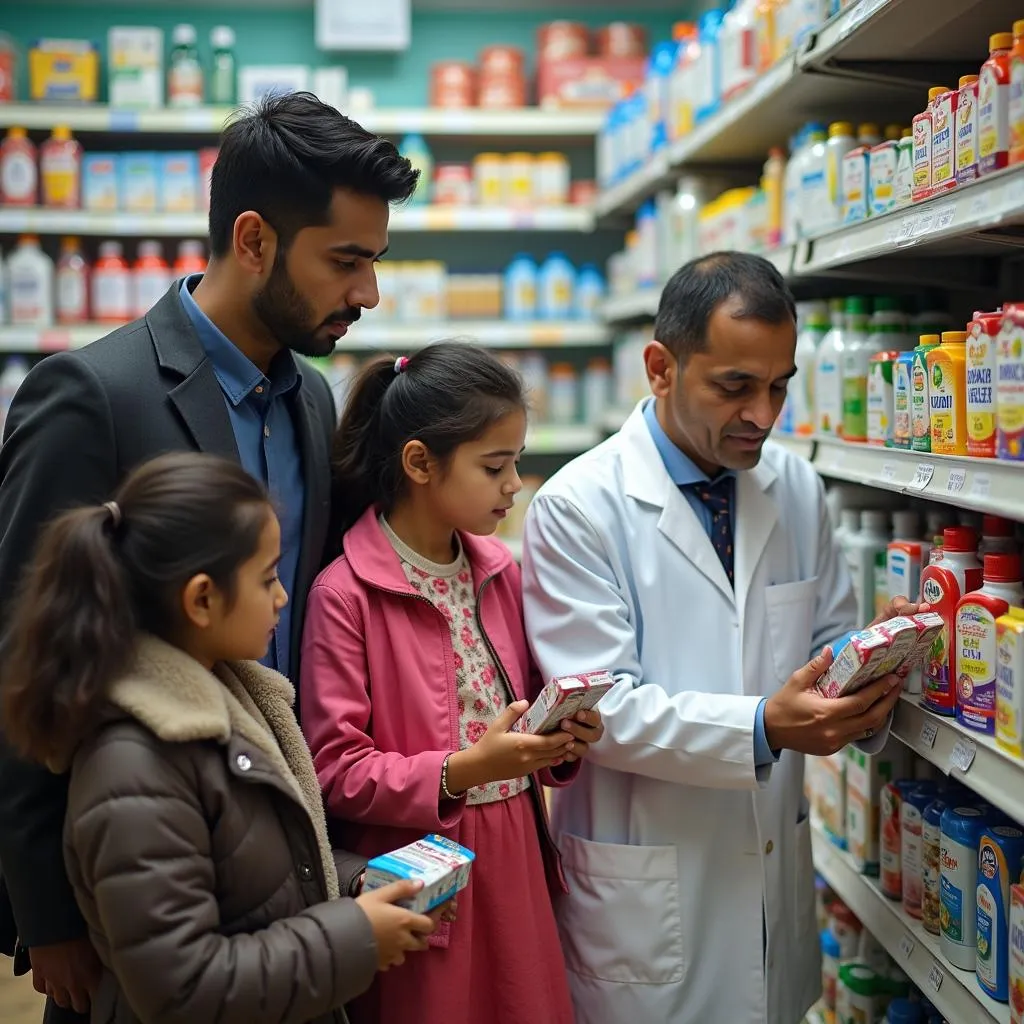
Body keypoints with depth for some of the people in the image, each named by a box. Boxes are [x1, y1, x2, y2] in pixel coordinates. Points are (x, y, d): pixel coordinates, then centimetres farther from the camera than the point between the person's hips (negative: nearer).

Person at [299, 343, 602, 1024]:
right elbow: (334, 770, -15)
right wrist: (461, 772, -24)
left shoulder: (500, 572, 5)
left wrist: (561, 740, -5)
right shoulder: (345, 595, -14)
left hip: (514, 864, 6)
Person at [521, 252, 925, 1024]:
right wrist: (763, 728, -30)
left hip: (776, 871, 5)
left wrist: (863, 699, -14)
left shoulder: (797, 488, 4)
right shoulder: (578, 507, -13)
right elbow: (601, 707, -18)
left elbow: (831, 640, 10)